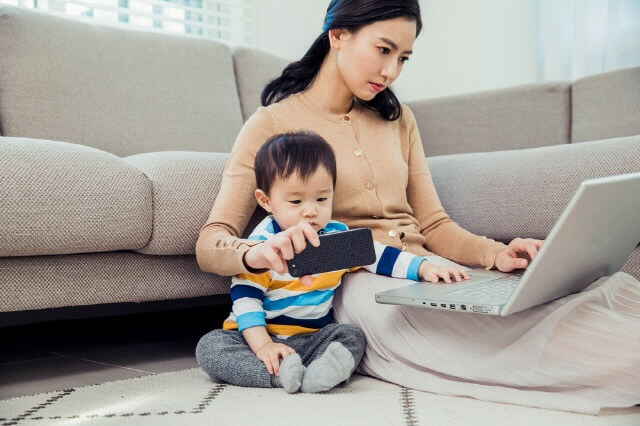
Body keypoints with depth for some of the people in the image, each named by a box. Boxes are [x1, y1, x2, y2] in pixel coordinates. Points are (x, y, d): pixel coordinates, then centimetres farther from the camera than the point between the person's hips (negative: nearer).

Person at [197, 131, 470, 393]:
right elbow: (245, 297, -16)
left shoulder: (337, 236, 0)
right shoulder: (261, 244, -14)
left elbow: (378, 255, 4)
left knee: (352, 336, -19)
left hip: (311, 339, 4)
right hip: (260, 336, -3)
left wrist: (424, 267, -10)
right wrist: (262, 345, -28)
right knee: (210, 347, -27)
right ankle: (281, 375, -42)